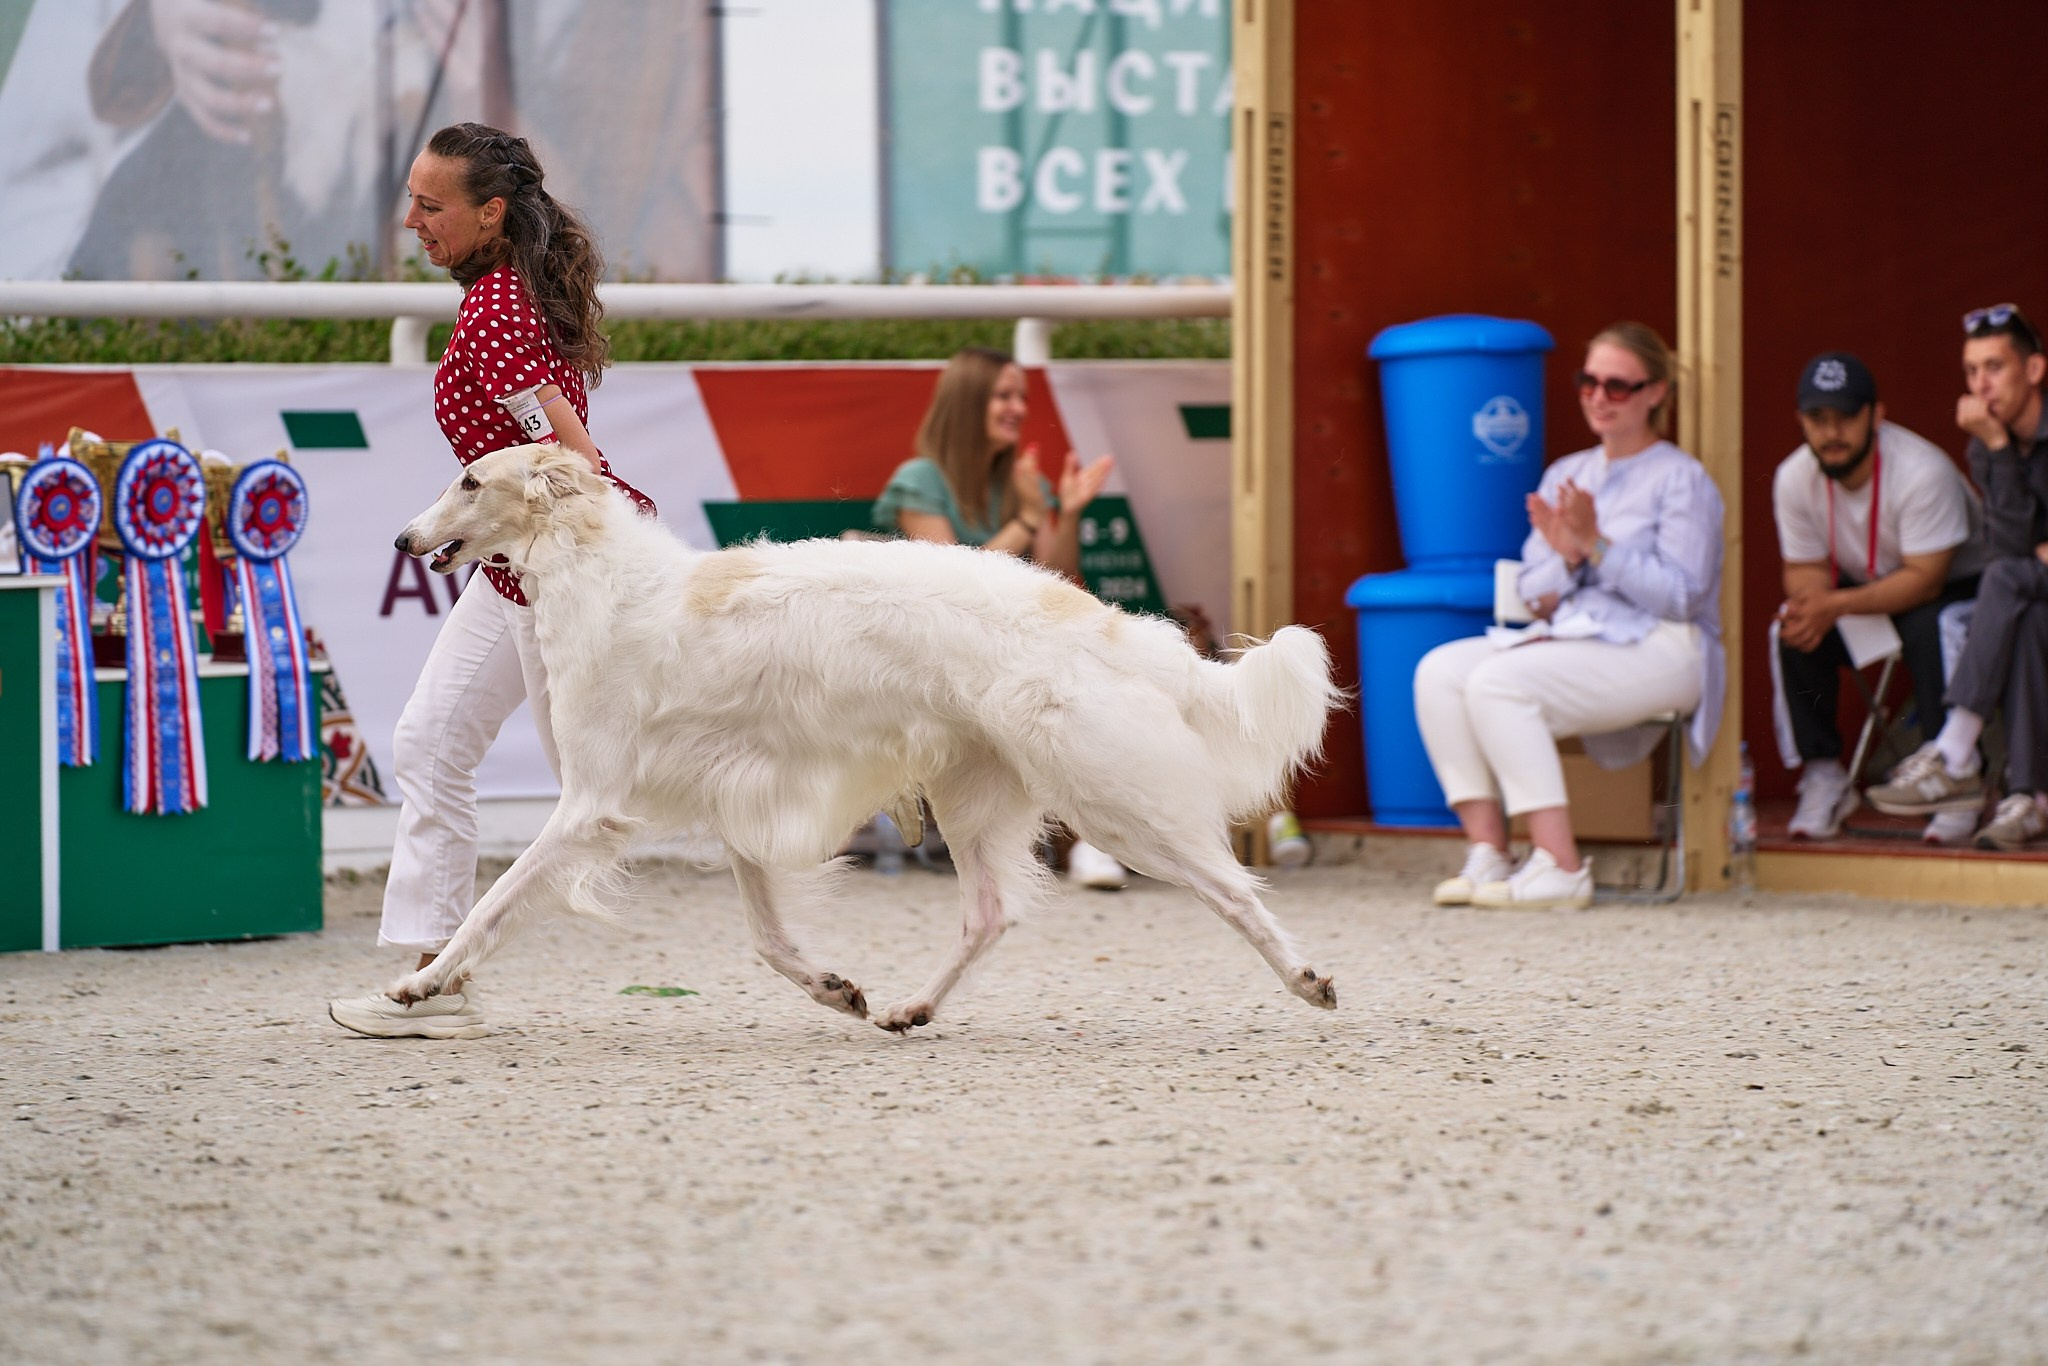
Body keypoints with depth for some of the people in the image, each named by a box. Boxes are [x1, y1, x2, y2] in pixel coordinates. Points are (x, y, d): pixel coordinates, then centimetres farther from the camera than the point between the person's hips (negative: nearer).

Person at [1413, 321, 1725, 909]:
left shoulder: (1681, 480, -1)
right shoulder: (1566, 476, 19)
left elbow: (1682, 595, -12)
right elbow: (1534, 596, 13)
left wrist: (1595, 546, -17)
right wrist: (1564, 557, -9)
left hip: (1658, 648, -7)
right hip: (1564, 636, 7)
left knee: (1498, 681, -29)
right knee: (1440, 671, -17)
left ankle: (1560, 867, -29)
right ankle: (1486, 850, -22)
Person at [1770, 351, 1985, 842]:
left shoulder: (1922, 470, -30)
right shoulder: (1793, 479, -12)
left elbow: (1925, 580, -31)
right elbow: (1805, 569, -7)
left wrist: (1834, 605, -41)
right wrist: (1807, 605, -33)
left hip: (1954, 585, -5)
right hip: (1866, 586, 5)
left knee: (1927, 629, -37)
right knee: (1796, 632, -23)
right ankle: (1822, 775, -15)